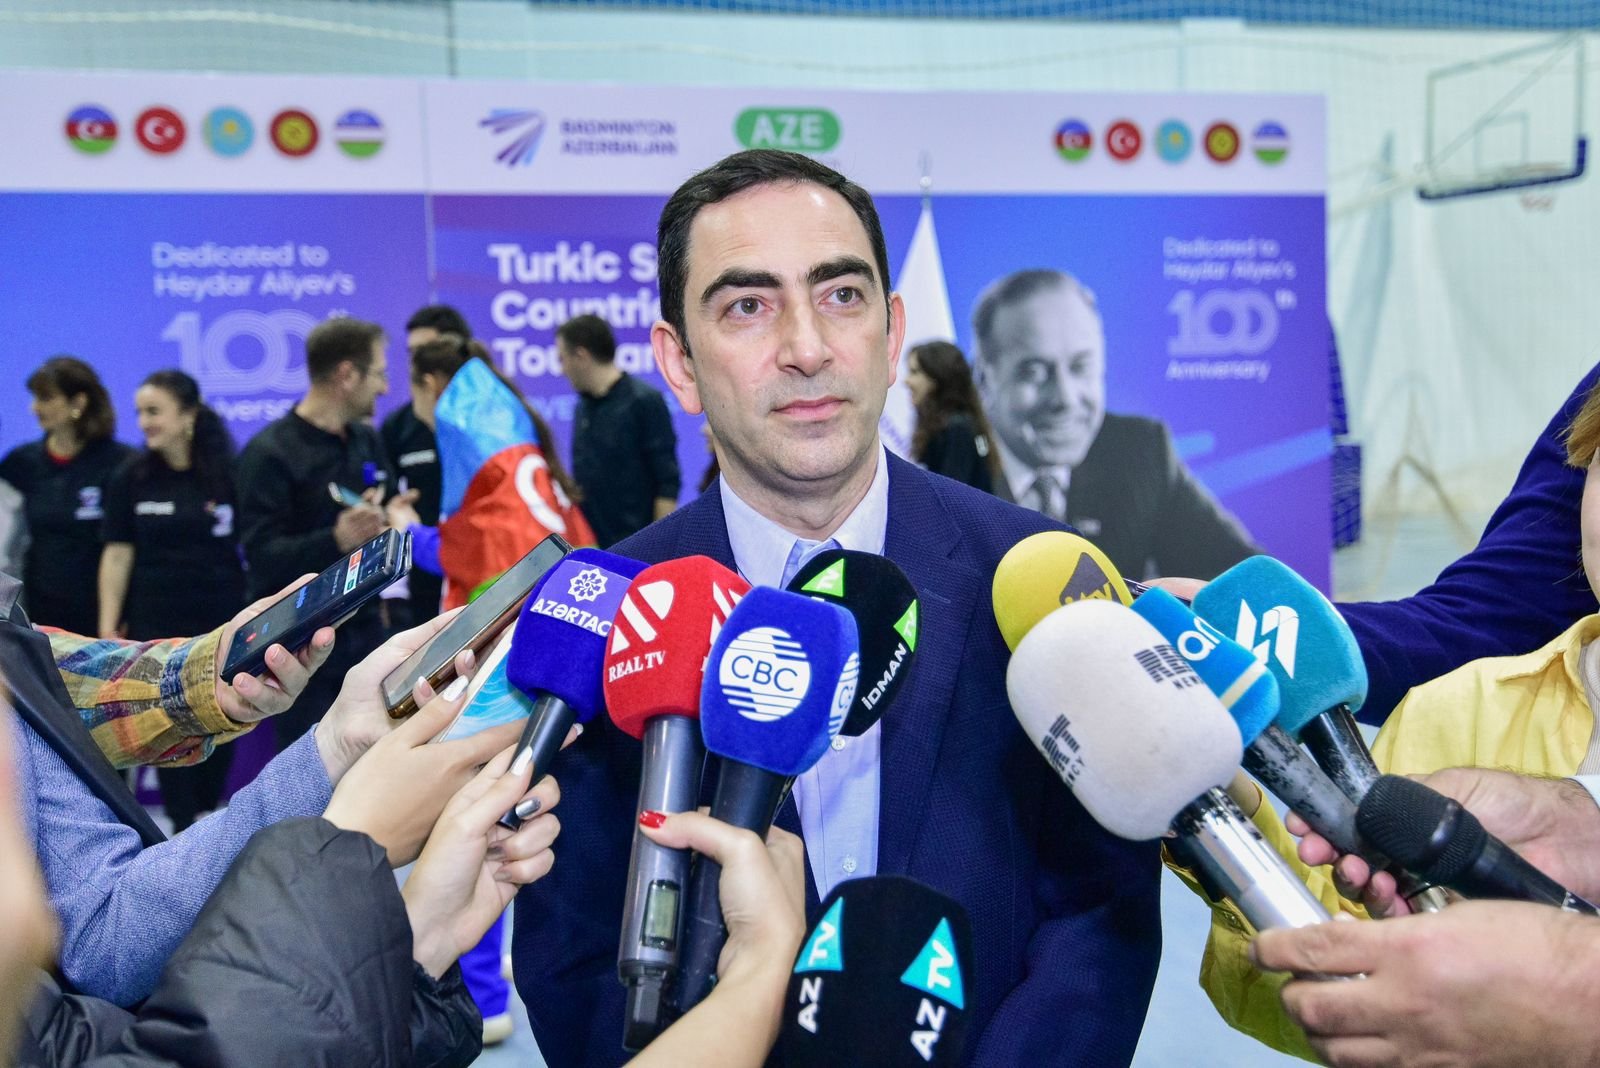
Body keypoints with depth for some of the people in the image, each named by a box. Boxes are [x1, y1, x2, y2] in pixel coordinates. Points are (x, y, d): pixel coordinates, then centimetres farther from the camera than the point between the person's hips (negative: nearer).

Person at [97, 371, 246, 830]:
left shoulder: (229, 473, -5)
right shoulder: (130, 478, -1)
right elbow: (118, 554, 1)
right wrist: (108, 627, -1)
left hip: (222, 621, 0)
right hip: (156, 624, 1)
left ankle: (207, 810, 30)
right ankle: (184, 825, 16)